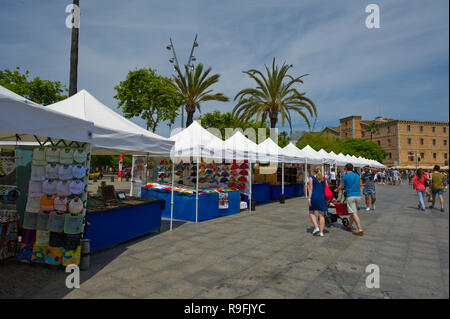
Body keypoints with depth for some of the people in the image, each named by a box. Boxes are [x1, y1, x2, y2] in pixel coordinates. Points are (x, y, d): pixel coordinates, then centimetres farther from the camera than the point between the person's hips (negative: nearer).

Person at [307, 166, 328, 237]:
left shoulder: (311, 178, 3)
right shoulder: (324, 179, 12)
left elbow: (311, 188, -4)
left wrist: (309, 198, -7)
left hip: (314, 197, -3)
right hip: (322, 197, 3)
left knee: (311, 213, 14)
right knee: (321, 215, 5)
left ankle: (316, 227, 0)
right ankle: (321, 232, 6)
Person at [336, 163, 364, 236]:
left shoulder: (345, 176, -5)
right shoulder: (357, 176, 14)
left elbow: (340, 187, 3)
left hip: (351, 196, -7)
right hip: (358, 195, 7)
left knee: (354, 213, -6)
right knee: (353, 212, 18)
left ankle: (360, 230, -10)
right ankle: (349, 226, 29)